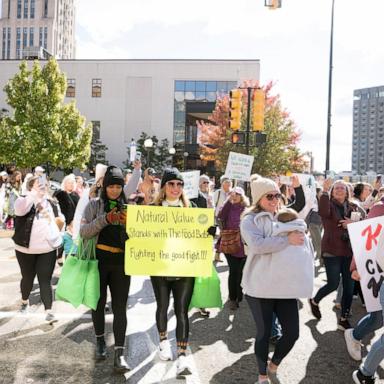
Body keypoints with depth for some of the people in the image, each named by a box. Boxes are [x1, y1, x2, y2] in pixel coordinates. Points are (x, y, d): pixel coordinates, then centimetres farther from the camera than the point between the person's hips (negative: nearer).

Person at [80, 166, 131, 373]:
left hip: (121, 263, 1)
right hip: (98, 261, 0)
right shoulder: (94, 204, 2)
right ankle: (100, 341, 34)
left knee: (120, 307, -3)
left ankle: (119, 354, -2)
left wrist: (129, 222, -13)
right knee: (98, 303, 12)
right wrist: (105, 219, -20)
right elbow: (84, 232, -8)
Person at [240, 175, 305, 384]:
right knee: (264, 333, 7)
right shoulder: (250, 220, -4)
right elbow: (257, 245, -21)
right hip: (260, 287, -5)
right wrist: (288, 240, -19)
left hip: (285, 285, 5)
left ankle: (274, 364, 37)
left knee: (292, 332, 7)